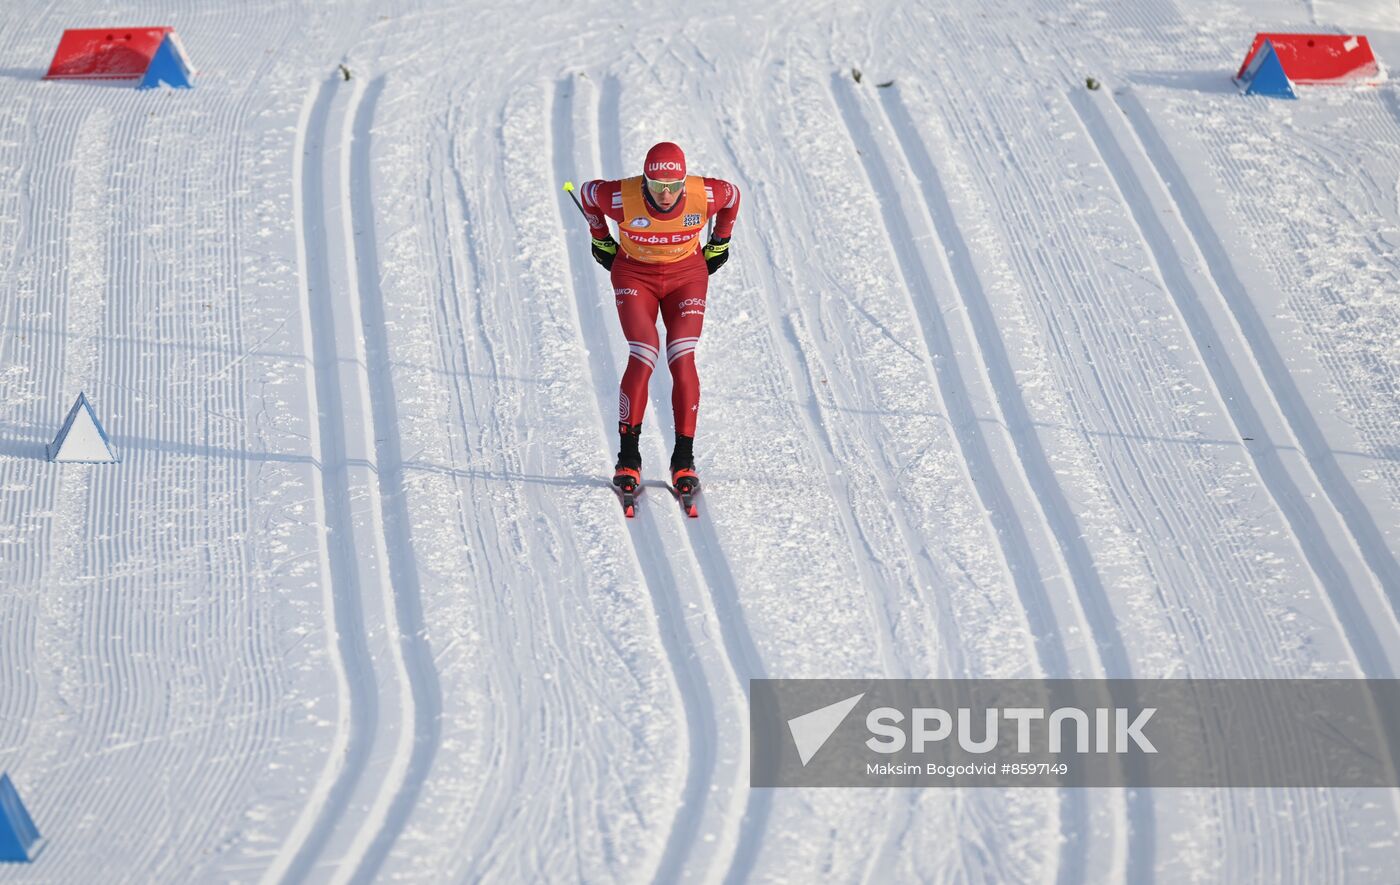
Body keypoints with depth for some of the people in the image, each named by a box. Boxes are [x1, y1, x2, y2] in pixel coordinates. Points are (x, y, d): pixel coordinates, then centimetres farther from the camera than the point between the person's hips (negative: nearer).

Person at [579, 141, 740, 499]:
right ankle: (628, 458, -5)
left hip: (687, 275, 1)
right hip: (634, 274, -1)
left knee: (683, 360, -13)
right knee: (642, 358, -17)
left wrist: (719, 244, 10)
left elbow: (733, 196, 1)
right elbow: (588, 191, -3)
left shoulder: (705, 195, -25)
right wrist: (602, 241, 8)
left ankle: (684, 460, -3)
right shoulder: (621, 197, -27)